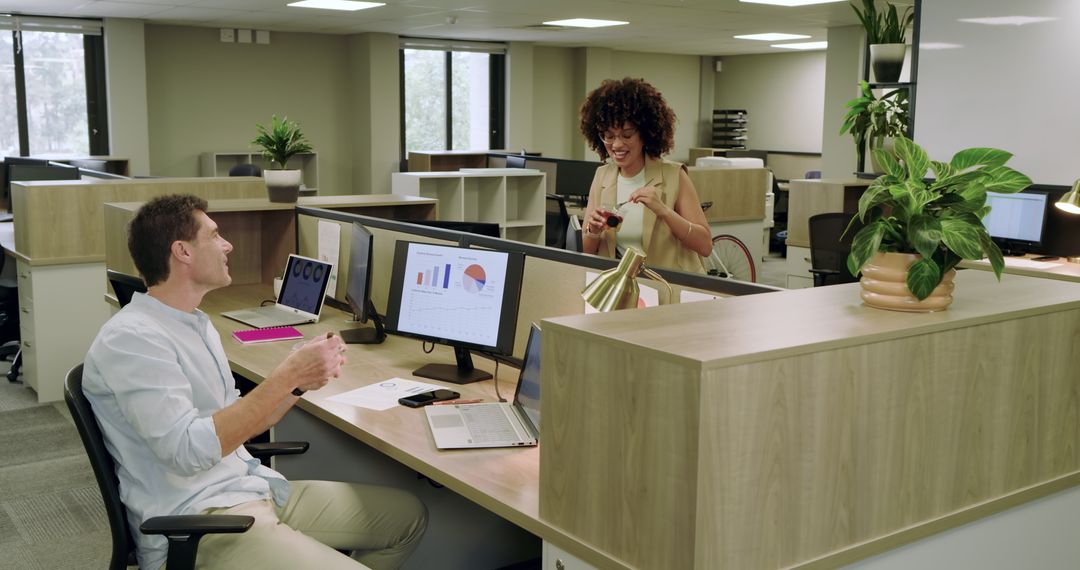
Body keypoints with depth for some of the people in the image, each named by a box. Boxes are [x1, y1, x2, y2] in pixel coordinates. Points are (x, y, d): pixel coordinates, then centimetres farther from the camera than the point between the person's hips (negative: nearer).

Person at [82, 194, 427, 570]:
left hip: (252, 489, 9)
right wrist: (286, 376, -24)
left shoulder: (196, 323, 13)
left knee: (407, 515, 9)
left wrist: (298, 383, 0)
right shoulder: (131, 339, -16)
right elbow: (189, 449, -26)